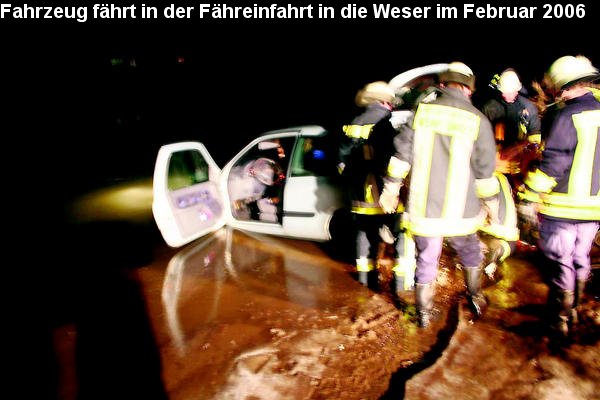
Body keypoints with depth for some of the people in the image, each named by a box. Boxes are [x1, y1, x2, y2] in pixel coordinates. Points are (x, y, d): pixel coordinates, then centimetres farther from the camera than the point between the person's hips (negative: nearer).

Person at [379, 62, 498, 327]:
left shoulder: (422, 110, -2)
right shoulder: (477, 120, -6)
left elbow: (402, 153, -1)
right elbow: (485, 171, -2)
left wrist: (390, 188, 8)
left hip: (422, 211, 1)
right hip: (460, 213, 0)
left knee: (426, 260, 17)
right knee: (470, 254, 26)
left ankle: (424, 314, 30)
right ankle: (476, 301, 42)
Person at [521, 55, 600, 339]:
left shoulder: (568, 115, -17)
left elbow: (552, 163, -21)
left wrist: (529, 196, -15)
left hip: (563, 208, -7)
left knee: (560, 262, 7)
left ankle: (559, 321, 17)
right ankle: (572, 309, 40)